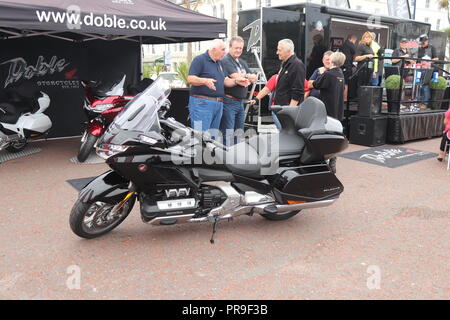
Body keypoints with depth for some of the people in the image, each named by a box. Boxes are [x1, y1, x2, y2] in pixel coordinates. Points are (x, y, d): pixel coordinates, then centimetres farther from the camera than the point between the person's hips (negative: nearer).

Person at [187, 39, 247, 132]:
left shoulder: (219, 62, 21)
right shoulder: (199, 59, -5)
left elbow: (224, 80, 24)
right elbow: (190, 79, -13)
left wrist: (235, 81, 6)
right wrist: (205, 81, -29)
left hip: (218, 104, 8)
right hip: (202, 103, -8)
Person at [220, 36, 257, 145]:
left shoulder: (243, 63, 19)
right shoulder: (225, 61, -8)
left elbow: (254, 78, 9)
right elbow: (236, 76, -20)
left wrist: (244, 77, -11)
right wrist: (248, 77, -2)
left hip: (240, 102, 9)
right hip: (229, 102, -9)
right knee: (228, 134, -10)